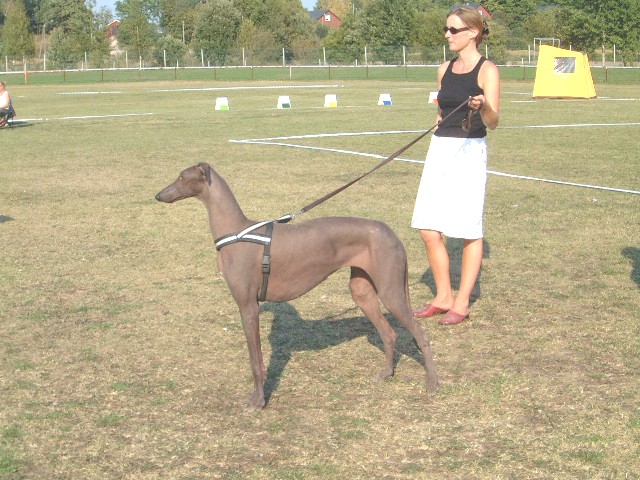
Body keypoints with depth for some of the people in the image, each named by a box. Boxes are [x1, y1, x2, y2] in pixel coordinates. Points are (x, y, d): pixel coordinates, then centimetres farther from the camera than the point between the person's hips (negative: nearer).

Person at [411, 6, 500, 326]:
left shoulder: (487, 70, -7)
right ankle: (443, 297, 18)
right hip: (439, 149, 7)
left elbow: (492, 123, -14)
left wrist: (484, 106, -35)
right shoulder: (444, 70, 12)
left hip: (470, 152, -7)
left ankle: (462, 303, 9)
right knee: (429, 230, 4)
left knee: (469, 232, 0)